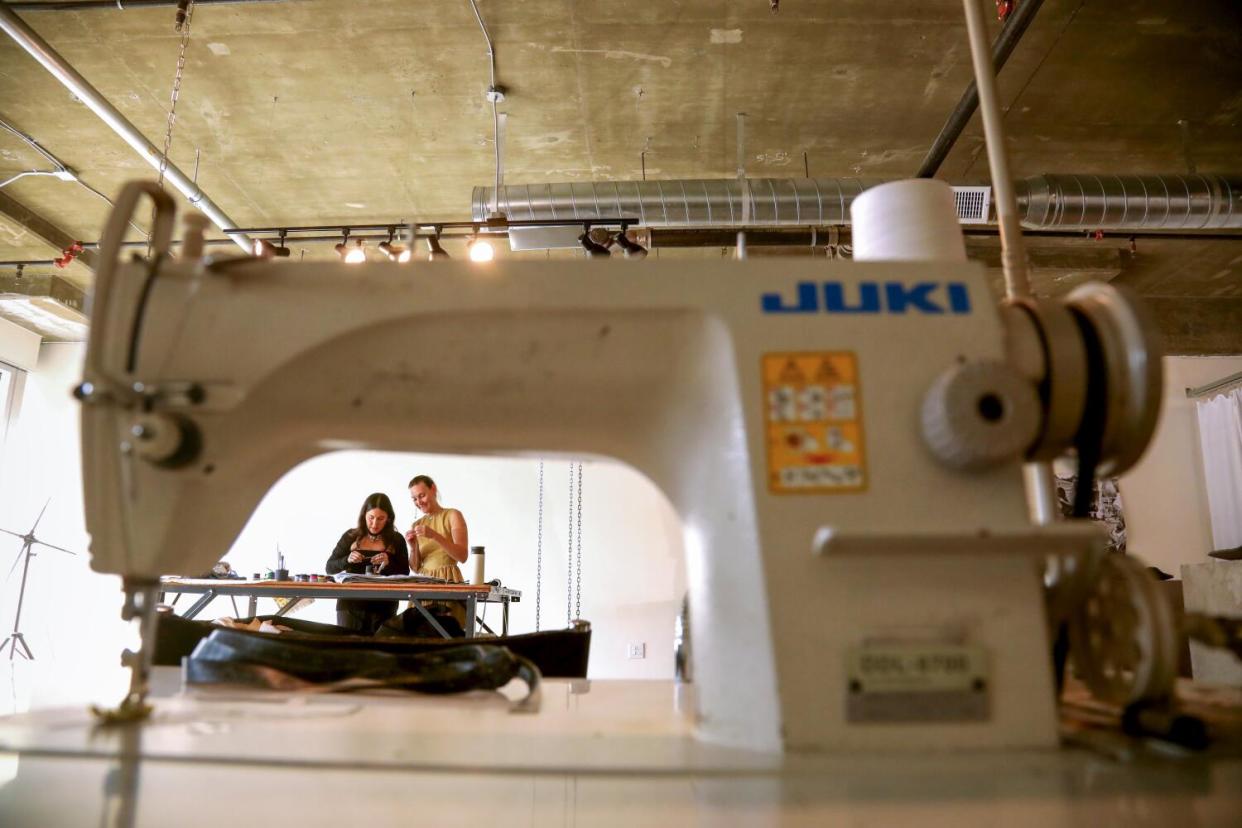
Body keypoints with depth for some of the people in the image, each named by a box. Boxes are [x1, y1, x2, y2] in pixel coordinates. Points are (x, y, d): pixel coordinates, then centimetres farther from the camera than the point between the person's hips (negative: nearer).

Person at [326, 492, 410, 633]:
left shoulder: (396, 540, 4)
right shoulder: (351, 536, 6)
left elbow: (404, 575, 2)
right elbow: (329, 568, 7)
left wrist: (389, 563, -16)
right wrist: (347, 560, -11)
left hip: (383, 607, -1)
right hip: (350, 604, 1)